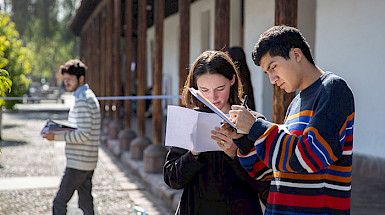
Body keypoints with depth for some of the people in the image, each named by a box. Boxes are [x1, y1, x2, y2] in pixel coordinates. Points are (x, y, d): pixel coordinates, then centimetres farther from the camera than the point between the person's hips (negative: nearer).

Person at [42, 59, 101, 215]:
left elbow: (83, 135, -23)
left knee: (59, 202, -4)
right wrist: (60, 130, 10)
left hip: (78, 163, -10)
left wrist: (56, 136, -17)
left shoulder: (83, 101, -17)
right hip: (87, 162, 10)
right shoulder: (88, 97, 15)